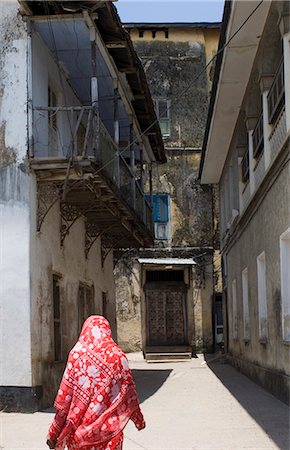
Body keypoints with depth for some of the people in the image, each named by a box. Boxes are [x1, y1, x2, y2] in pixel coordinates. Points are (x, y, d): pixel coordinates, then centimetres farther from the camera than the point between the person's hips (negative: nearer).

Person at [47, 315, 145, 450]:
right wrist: (139, 419, 21)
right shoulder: (118, 355, 0)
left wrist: (54, 432, 0)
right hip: (109, 427, 0)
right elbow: (129, 390, 6)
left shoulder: (76, 354, -3)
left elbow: (65, 394, -5)